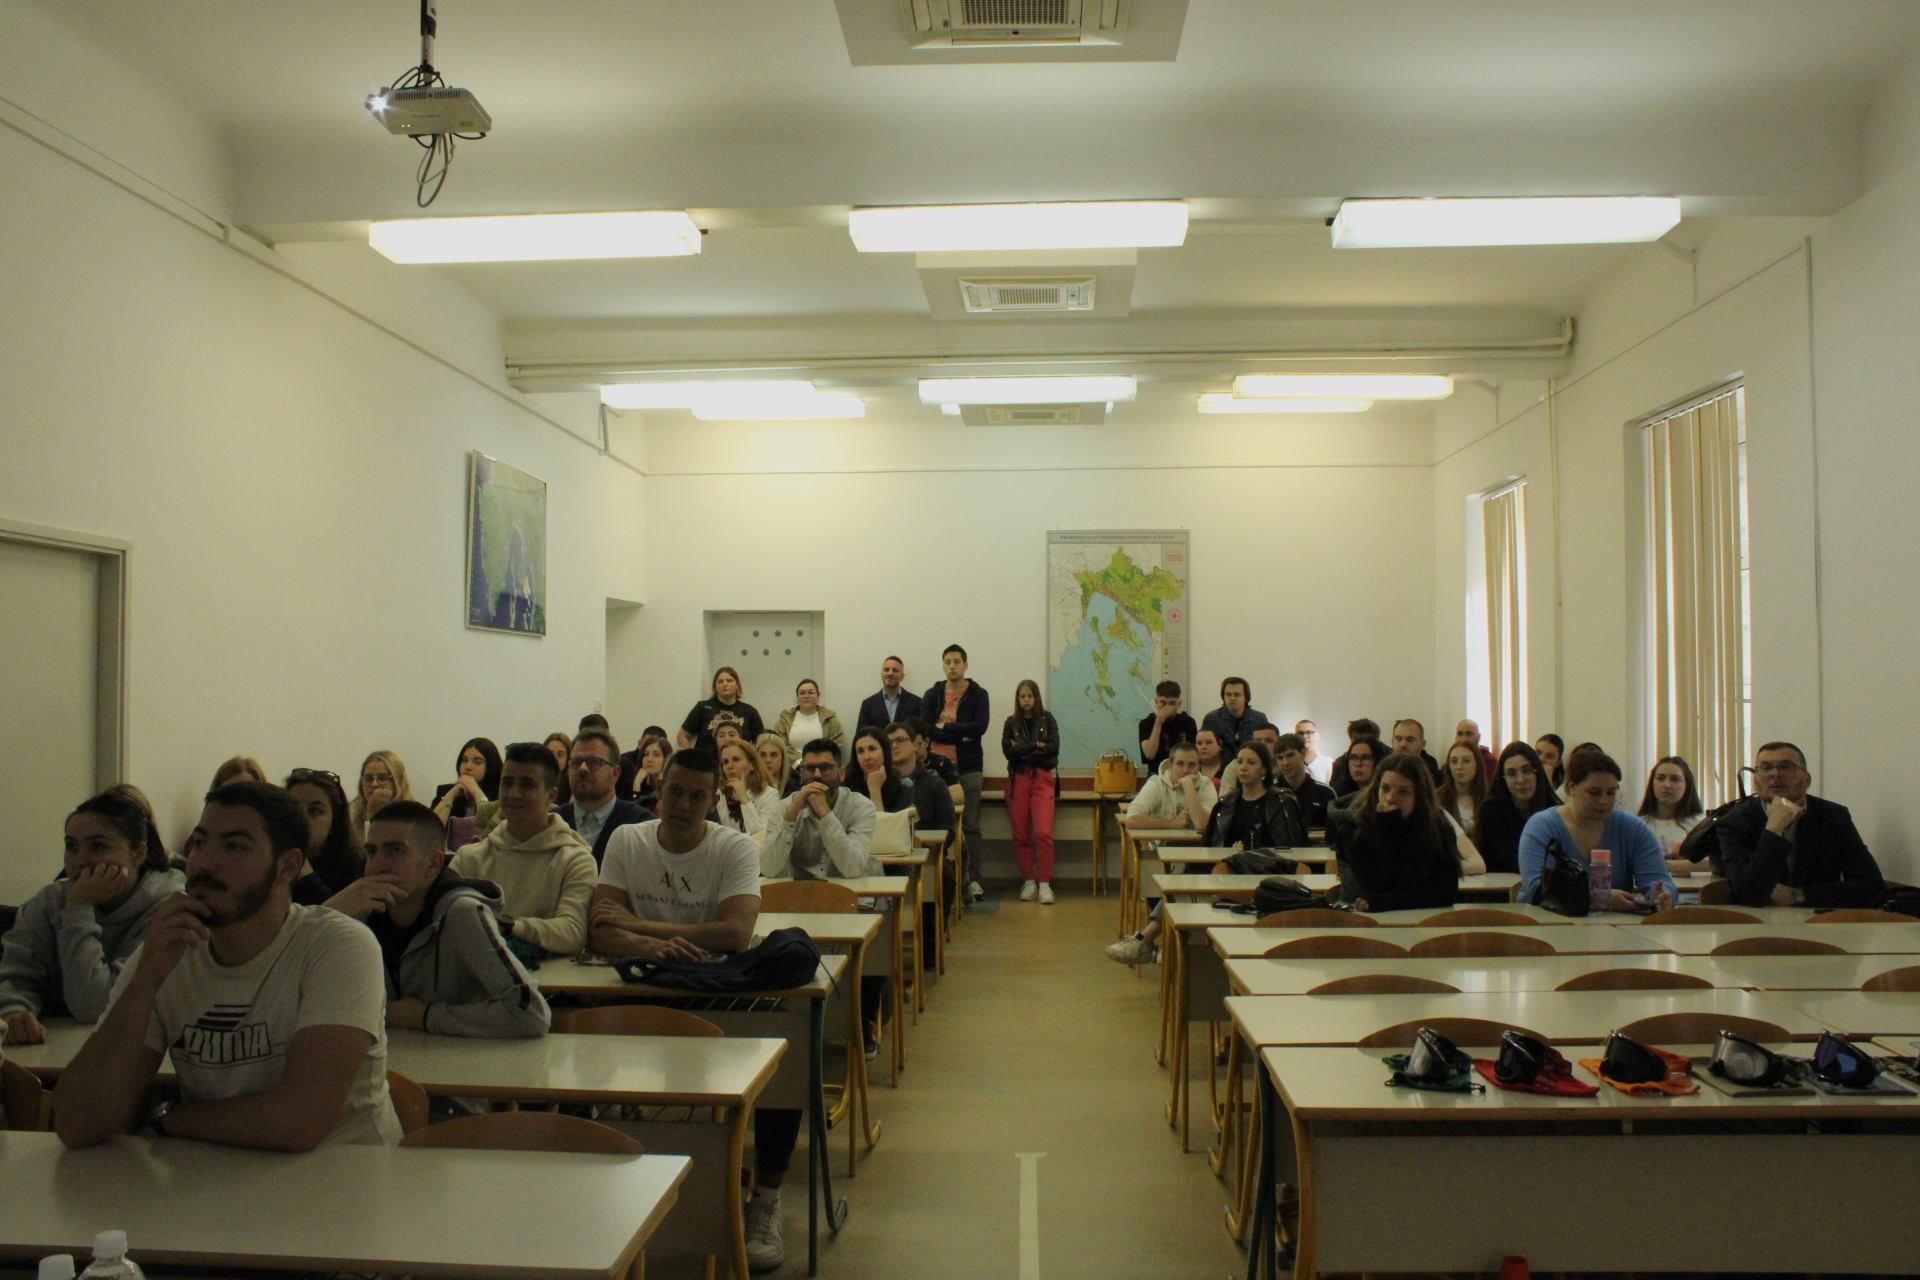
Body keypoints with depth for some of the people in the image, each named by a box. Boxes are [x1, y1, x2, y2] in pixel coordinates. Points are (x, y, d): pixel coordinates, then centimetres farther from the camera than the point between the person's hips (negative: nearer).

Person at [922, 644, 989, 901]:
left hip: (968, 767, -1)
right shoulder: (932, 695, 7)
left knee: (971, 826, 2)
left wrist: (945, 728, -10)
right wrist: (961, 735, -13)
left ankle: (973, 879, 5)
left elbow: (980, 727, -12)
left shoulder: (978, 694, 3)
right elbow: (925, 728, -7)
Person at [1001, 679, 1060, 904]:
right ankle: (1028, 881, 12)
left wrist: (1022, 751, -6)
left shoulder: (1047, 719, 7)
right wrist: (1036, 746, -6)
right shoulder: (1011, 723, 10)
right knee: (1020, 835, 2)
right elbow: (1007, 750, -4)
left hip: (1042, 778, -2)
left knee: (1043, 832, -13)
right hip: (1017, 780, 2)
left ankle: (1044, 883, -9)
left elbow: (1054, 747, -5)